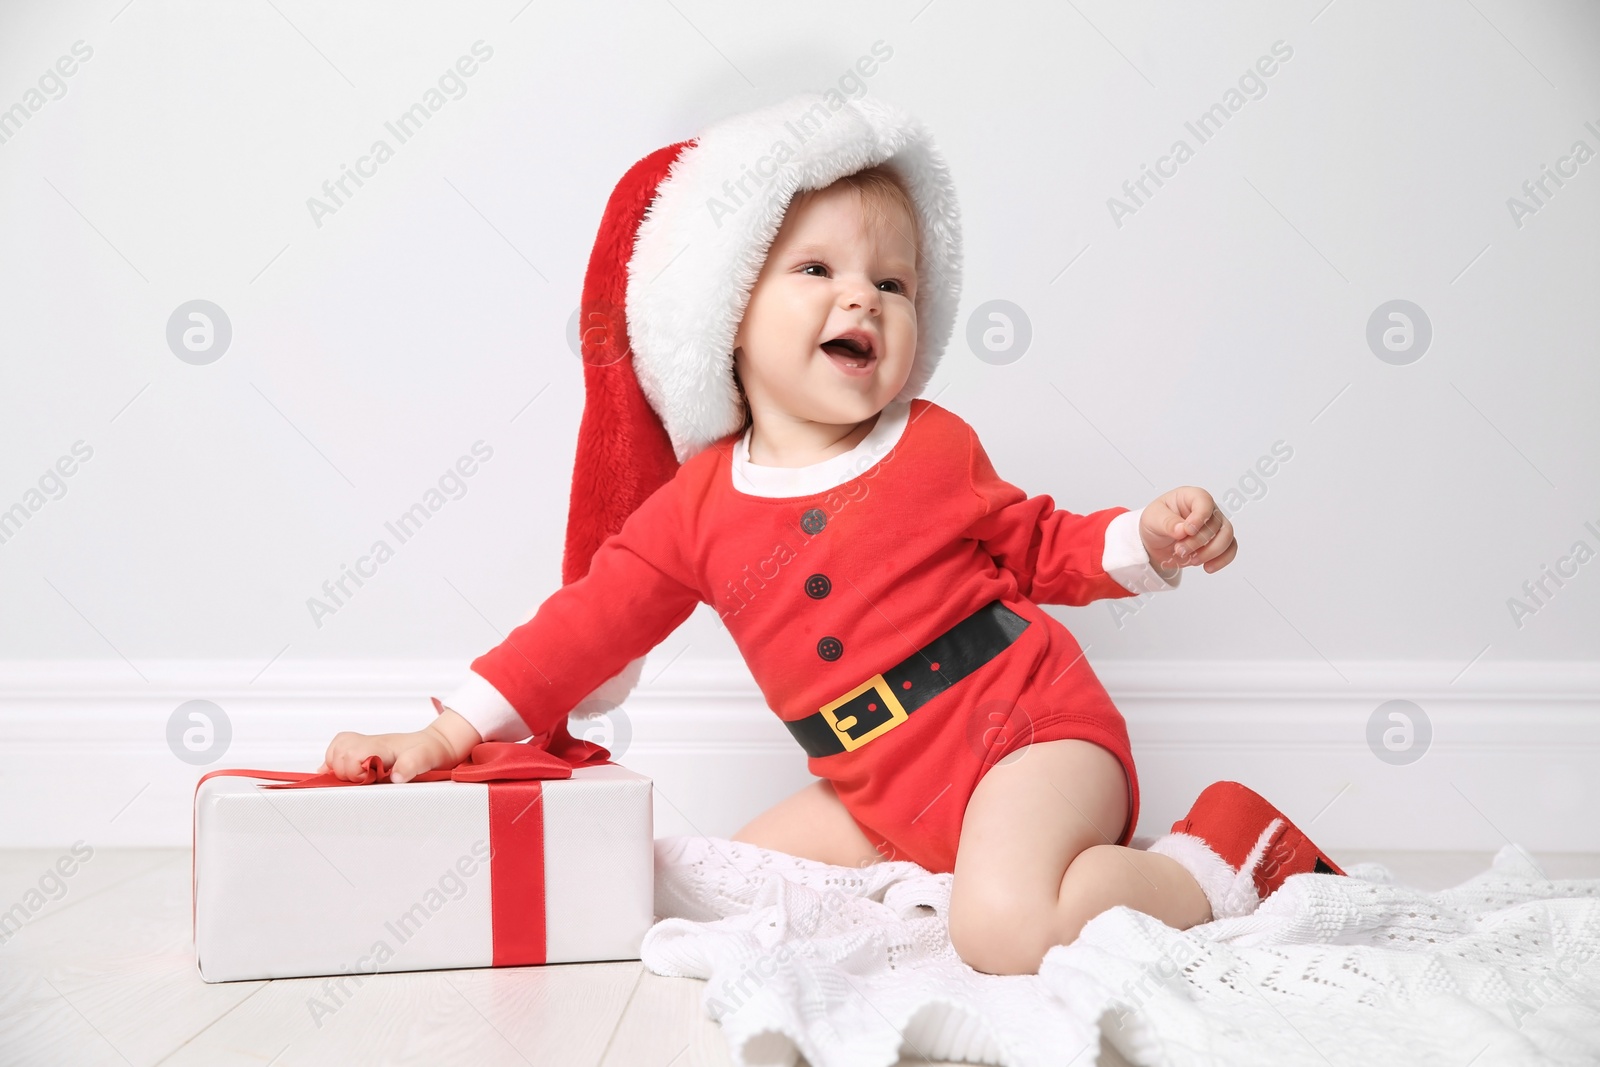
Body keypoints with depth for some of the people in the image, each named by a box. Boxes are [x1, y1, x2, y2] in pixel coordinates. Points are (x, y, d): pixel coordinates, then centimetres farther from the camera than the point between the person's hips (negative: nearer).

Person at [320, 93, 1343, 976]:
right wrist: (450, 732, -4)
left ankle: (1222, 858, -9)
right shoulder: (695, 507, 1)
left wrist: (1151, 539, -9)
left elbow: (1041, 548, 11)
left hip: (1034, 732, -6)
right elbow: (588, 622, 3)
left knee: (1004, 931, -30)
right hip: (890, 796, 6)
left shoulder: (936, 445, -1)